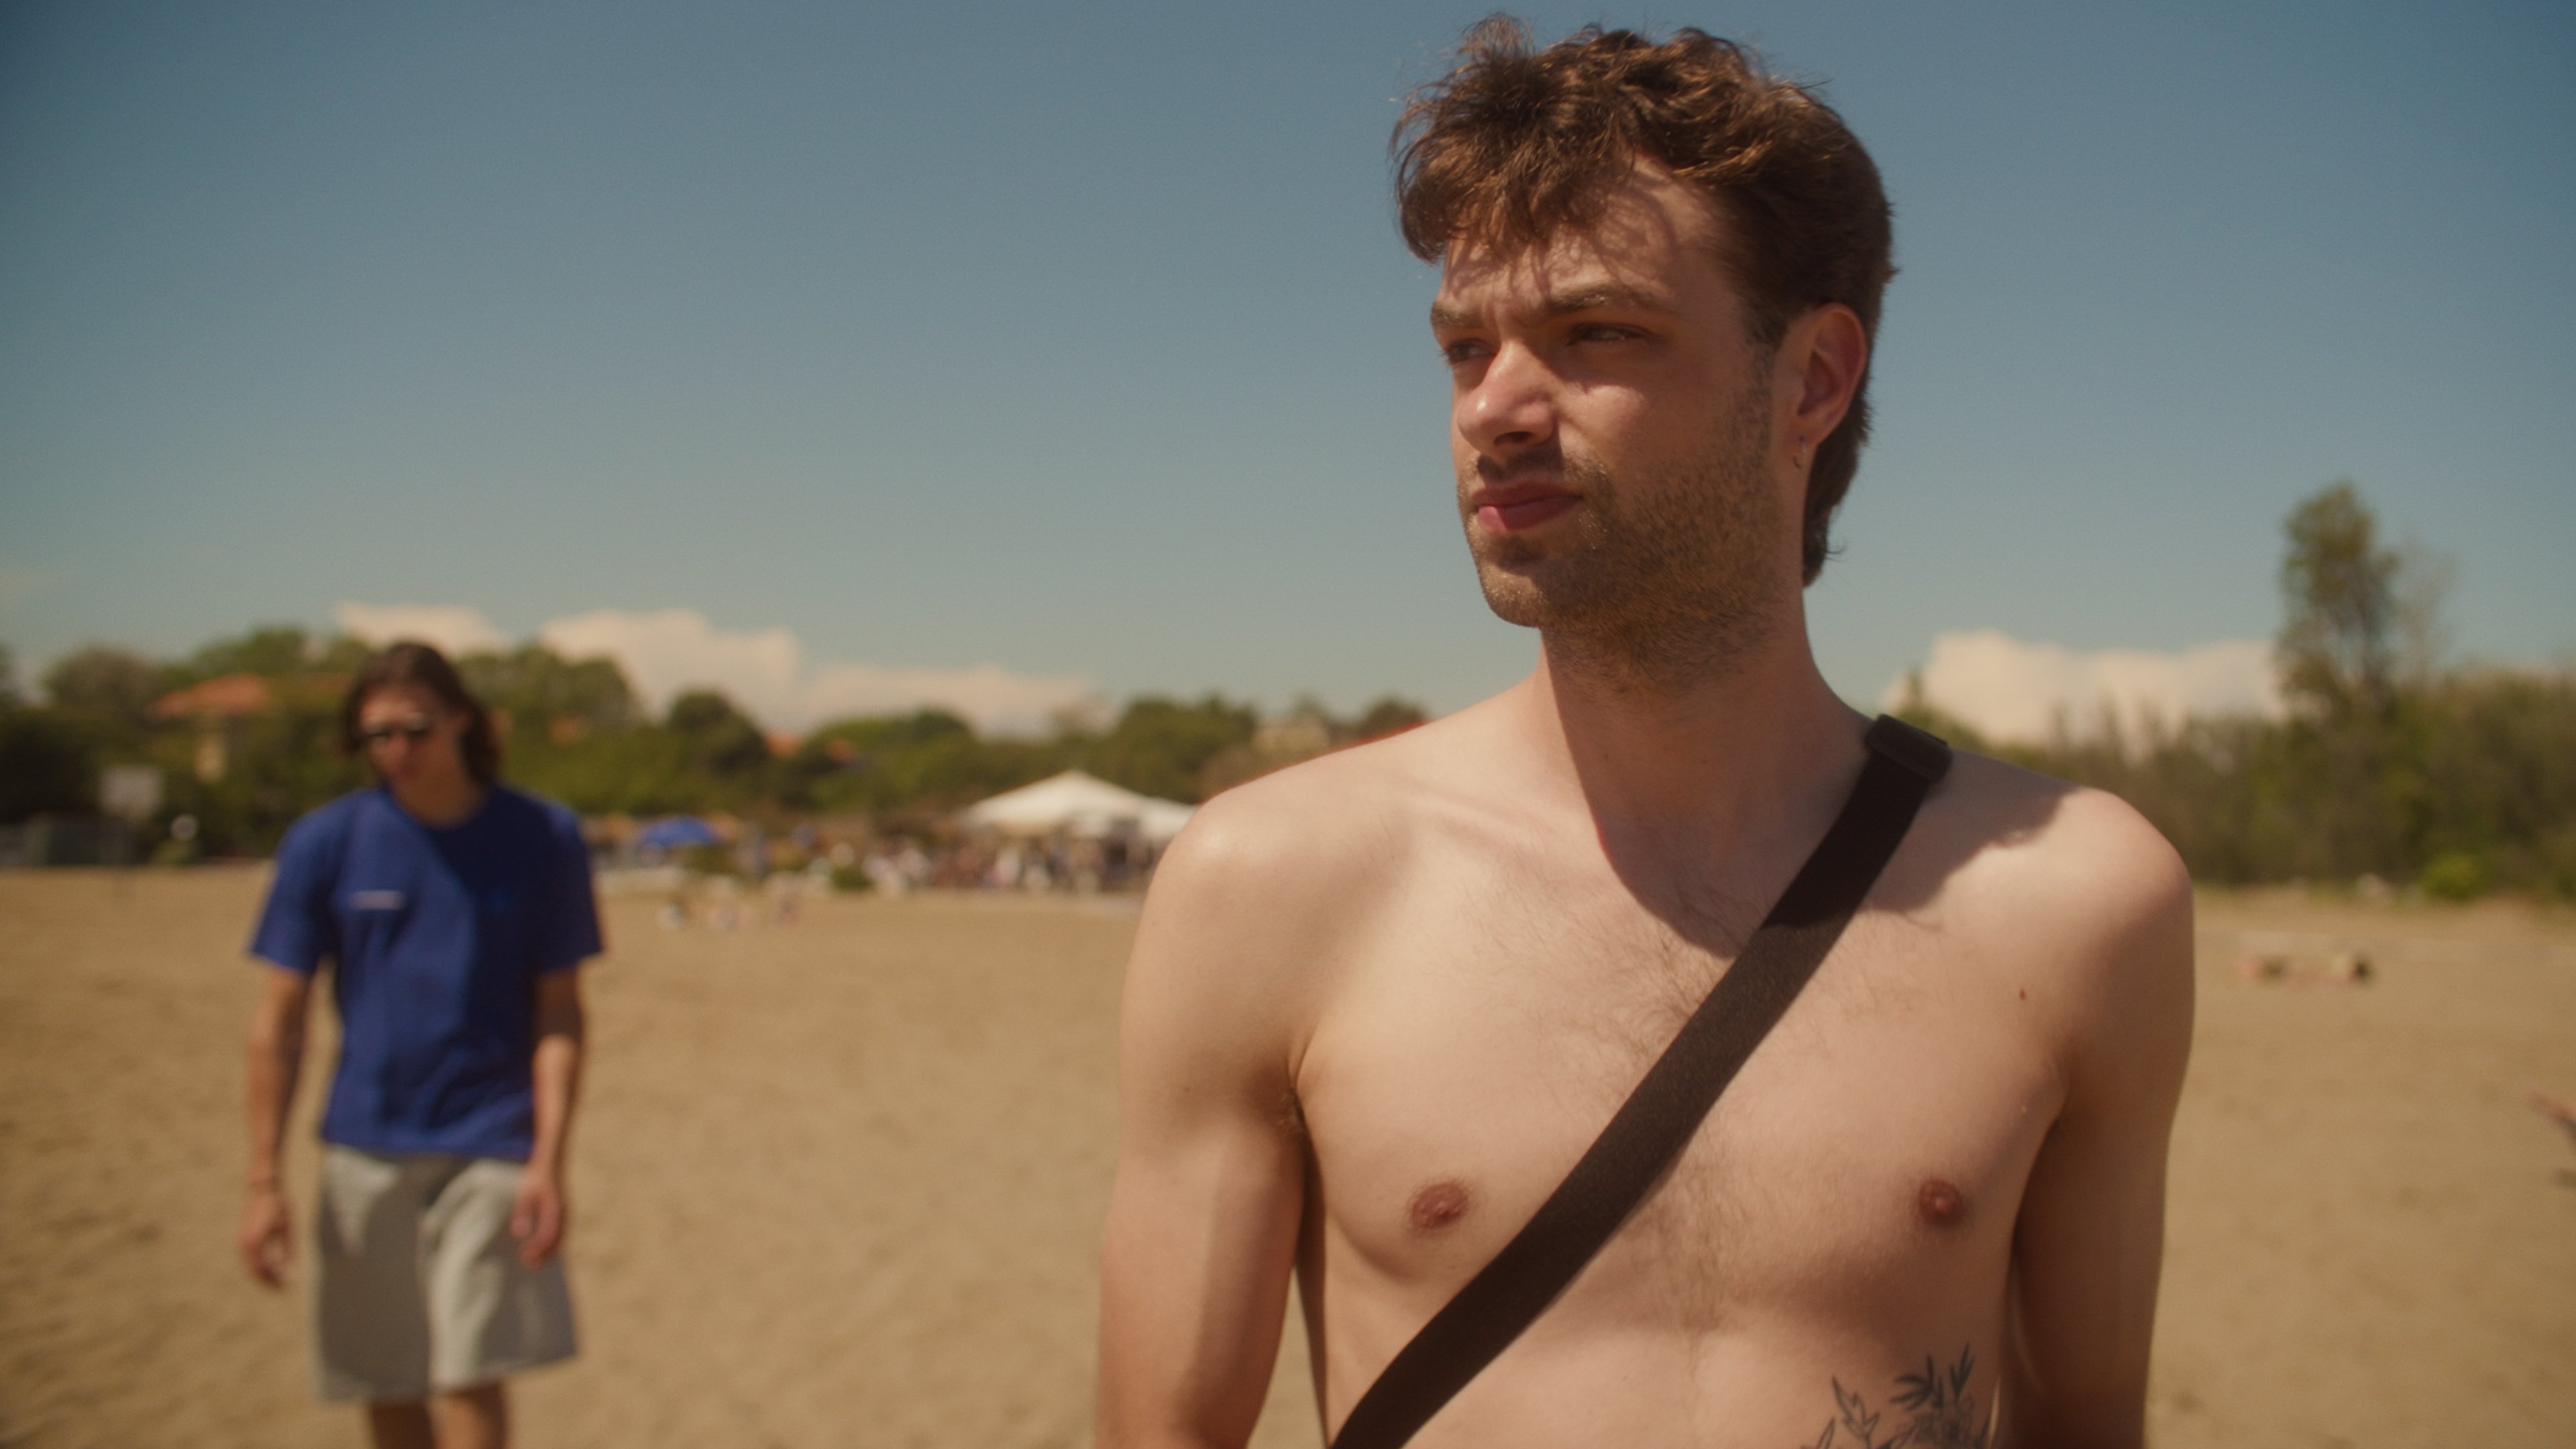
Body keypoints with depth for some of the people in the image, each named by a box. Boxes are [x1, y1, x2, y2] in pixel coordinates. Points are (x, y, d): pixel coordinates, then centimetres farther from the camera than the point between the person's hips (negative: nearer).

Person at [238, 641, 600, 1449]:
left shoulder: (542, 839, -2)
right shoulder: (326, 842, 0)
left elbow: (558, 1015, -1)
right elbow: (279, 1020, 3)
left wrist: (549, 1163, -10)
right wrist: (265, 1183, 0)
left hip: (490, 1151, -2)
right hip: (366, 1152, 2)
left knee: (470, 1377, -7)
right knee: (389, 1383, 9)